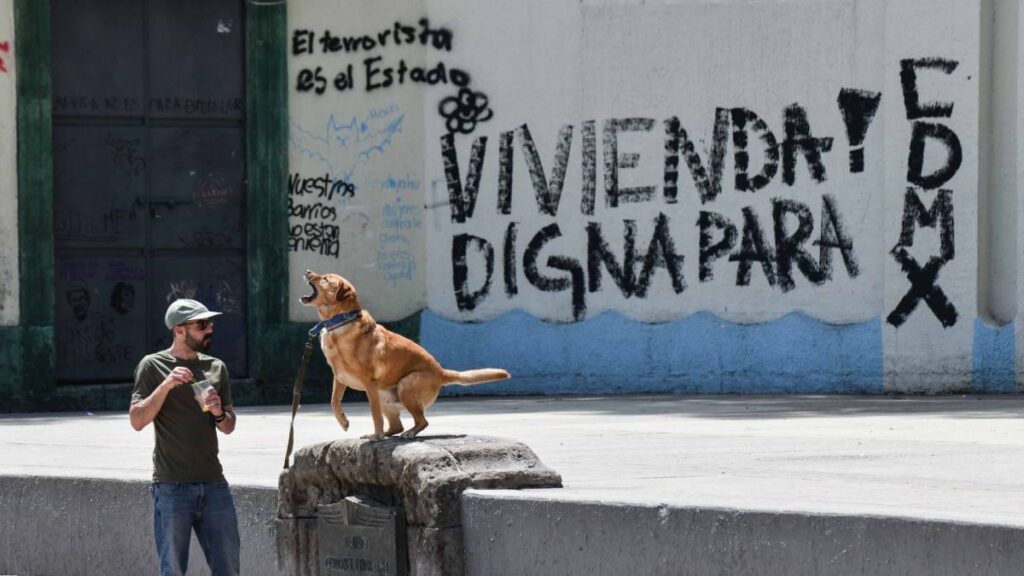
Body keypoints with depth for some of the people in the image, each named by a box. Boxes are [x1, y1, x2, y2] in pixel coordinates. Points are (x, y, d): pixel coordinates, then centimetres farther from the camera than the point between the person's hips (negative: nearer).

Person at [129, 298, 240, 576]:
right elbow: (137, 420, -9)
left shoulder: (216, 367, 12)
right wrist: (165, 386, -20)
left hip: (214, 483, 4)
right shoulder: (153, 366, -1)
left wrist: (219, 413, -5)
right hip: (173, 487, -4)